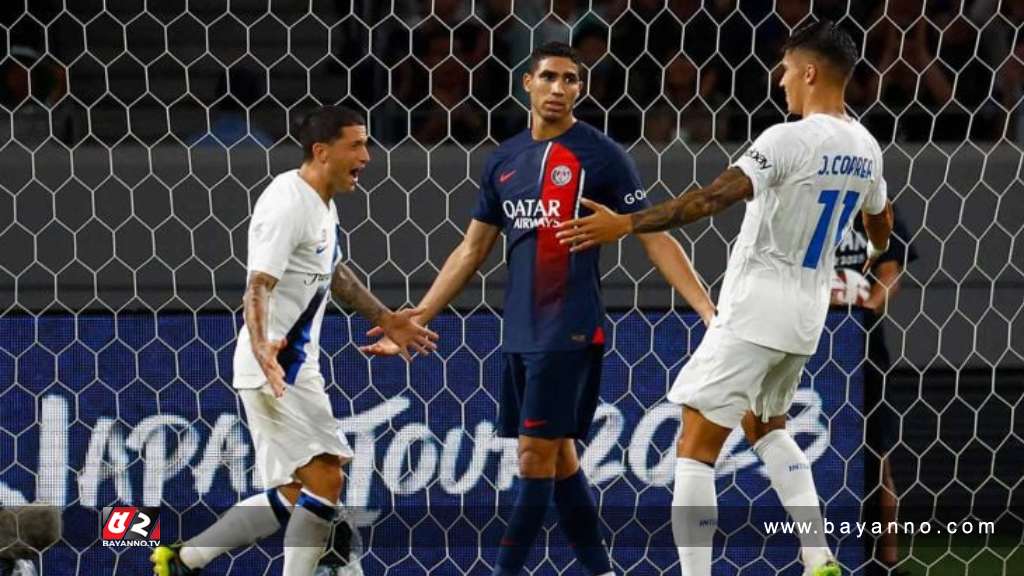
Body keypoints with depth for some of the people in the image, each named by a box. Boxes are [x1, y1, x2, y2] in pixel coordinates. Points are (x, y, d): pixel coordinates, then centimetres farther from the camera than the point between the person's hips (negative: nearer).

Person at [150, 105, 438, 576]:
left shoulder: (322, 203, 12)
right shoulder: (287, 205, -18)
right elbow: (259, 287, -27)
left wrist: (385, 320, 34)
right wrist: (262, 350, -42)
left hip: (298, 365, 10)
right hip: (274, 367, -10)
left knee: (294, 497, 13)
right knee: (325, 482, -13)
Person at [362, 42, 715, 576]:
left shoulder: (600, 155, -6)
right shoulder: (503, 160, 11)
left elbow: (655, 238, -6)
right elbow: (471, 251, 18)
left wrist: (708, 310, -15)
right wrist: (413, 321, 16)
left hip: (568, 331, -6)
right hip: (519, 332, 7)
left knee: (536, 456, -8)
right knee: (558, 458, 9)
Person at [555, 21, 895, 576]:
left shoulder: (789, 140, -19)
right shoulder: (866, 149, 6)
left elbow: (716, 196, -29)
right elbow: (880, 222, 26)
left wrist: (626, 224, -31)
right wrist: (875, 252, 51)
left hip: (755, 311, -8)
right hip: (806, 317, 8)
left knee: (696, 445, -6)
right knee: (764, 424, 29)